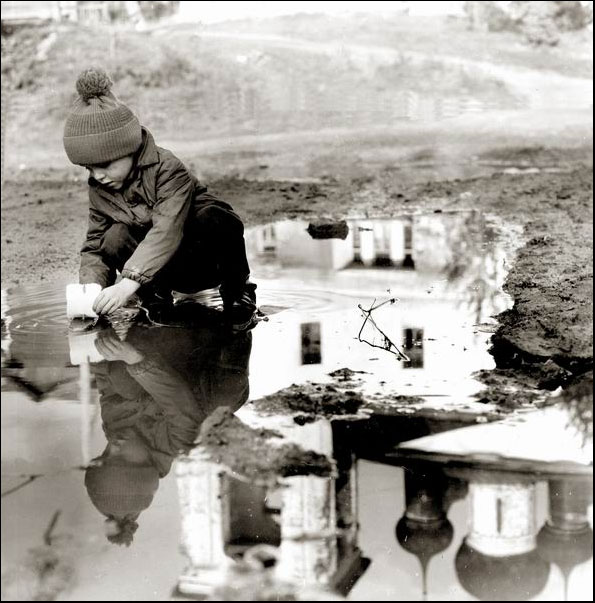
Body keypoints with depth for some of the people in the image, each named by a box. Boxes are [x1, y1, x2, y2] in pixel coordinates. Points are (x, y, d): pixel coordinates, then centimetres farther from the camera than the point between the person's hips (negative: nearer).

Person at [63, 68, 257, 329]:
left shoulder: (167, 168, -24)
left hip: (207, 259, -4)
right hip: (171, 270, 4)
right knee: (114, 238, -24)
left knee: (213, 218, -37)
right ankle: (156, 297, -4)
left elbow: (167, 231, -37)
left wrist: (129, 282, -47)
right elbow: (94, 247, -2)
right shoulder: (99, 189, -4)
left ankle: (237, 290, -13)